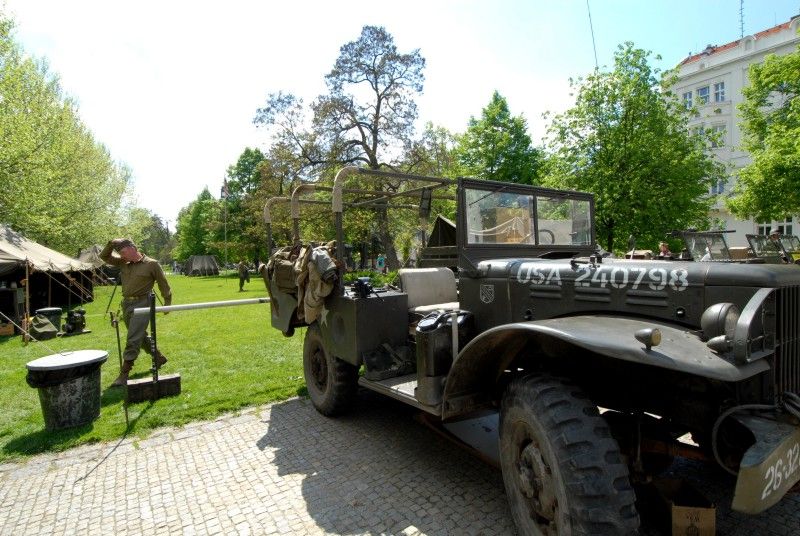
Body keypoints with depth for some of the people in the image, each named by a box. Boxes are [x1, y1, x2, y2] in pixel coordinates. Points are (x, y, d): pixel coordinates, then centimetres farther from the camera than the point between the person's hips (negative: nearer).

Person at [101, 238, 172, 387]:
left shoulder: (151, 264, -7)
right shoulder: (123, 263, 9)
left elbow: (163, 284, -2)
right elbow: (104, 257, 16)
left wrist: (167, 302, 0)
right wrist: (111, 244, -1)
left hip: (142, 304, -7)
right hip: (126, 304, 7)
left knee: (133, 340, -8)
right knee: (141, 336, 18)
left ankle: (124, 375, -4)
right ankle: (159, 358, 36)